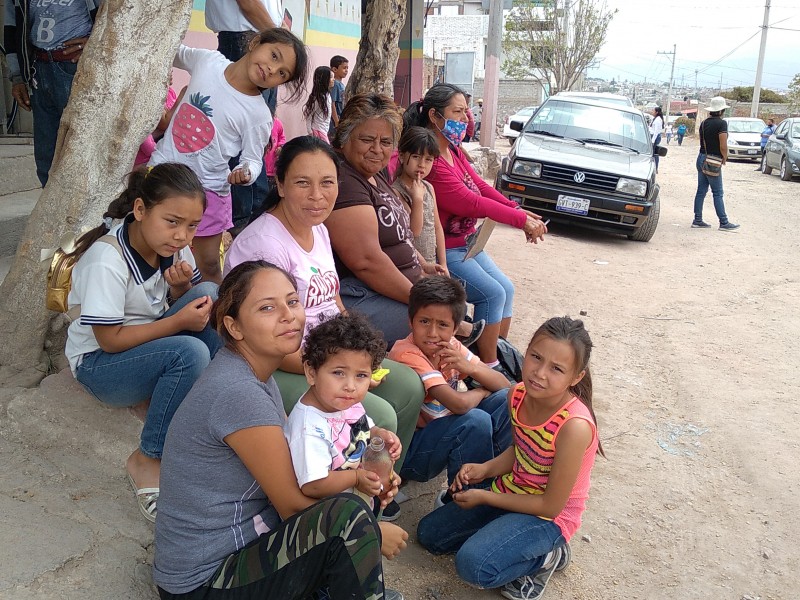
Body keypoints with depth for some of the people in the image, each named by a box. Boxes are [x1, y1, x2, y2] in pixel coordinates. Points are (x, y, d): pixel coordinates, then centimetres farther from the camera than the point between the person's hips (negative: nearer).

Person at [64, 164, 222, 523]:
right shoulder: (107, 260, -25)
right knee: (190, 353, -34)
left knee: (209, 294, -19)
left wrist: (182, 287, -16)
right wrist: (178, 323, -27)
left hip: (149, 344, 6)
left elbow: (188, 305, 8)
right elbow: (110, 340, -22)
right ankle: (148, 460, -15)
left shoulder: (174, 246, -5)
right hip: (98, 363, -6)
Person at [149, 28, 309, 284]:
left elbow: (253, 159, -6)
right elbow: (177, 53, 17)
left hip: (208, 191, -3)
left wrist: (245, 172, -26)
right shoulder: (207, 60, -5)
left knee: (209, 265, 1)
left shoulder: (259, 115, -14)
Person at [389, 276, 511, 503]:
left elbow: (503, 385, -3)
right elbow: (458, 404, -36)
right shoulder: (407, 354, -26)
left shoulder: (450, 346, -2)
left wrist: (469, 367, -23)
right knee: (476, 420, -29)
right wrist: (482, 392, -13)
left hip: (440, 435, 8)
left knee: (504, 400, -5)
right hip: (407, 451, -7)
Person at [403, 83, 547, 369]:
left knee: (506, 289, 7)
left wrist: (520, 212, -8)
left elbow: (480, 186, 5)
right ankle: (488, 366, -2)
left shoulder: (453, 150, 8)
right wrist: (521, 221, -20)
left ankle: (500, 354, 15)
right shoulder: (430, 160, -24)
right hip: (443, 250, -10)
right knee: (493, 294, -15)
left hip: (467, 243, 10)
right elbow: (470, 203, -26)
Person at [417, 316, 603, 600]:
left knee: (473, 564, -27)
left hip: (549, 517, -7)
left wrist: (483, 497, -17)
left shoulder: (574, 426, -33)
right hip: (510, 490, 7)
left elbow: (551, 505, -23)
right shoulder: (519, 395, -13)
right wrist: (485, 470, -11)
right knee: (428, 534, 8)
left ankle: (544, 556, -1)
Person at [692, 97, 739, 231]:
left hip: (702, 158, 7)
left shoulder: (704, 123, 8)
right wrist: (725, 158, 0)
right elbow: (723, 146, -18)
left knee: (701, 191, 10)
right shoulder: (721, 123, -13)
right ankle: (724, 223, 2)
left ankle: (698, 220, 12)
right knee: (718, 193, -2)